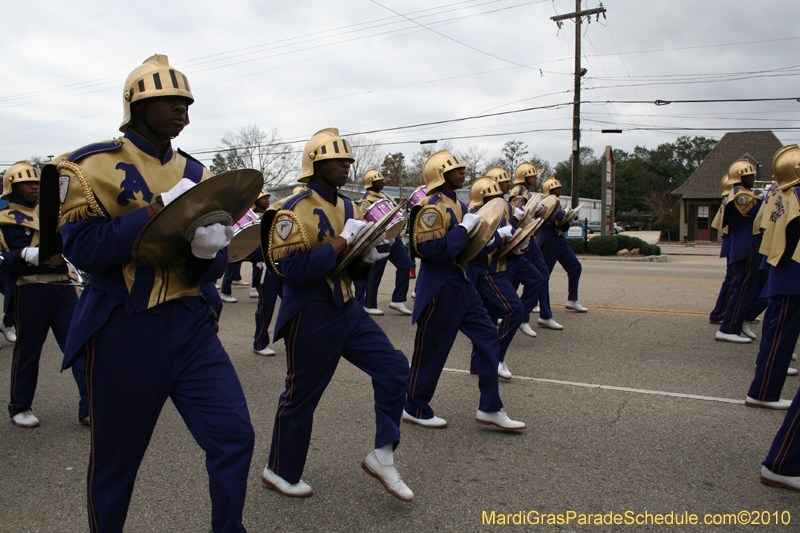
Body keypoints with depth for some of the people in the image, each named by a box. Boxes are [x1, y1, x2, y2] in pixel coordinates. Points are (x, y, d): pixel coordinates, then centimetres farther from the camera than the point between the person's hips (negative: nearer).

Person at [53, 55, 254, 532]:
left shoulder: (196, 174, 11)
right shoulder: (96, 165, -3)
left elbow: (212, 268, 10)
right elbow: (81, 248, -16)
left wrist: (208, 250, -14)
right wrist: (158, 209, -21)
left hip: (191, 326, 4)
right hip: (123, 332, -4)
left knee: (235, 436, -2)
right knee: (116, 460, 12)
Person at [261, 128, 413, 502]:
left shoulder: (348, 208, 10)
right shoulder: (295, 210, -15)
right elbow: (293, 269, -26)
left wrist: (369, 256, -7)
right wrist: (343, 240, -23)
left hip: (348, 310, 8)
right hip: (310, 317, -7)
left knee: (394, 369, 1)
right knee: (301, 397, 7)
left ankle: (382, 458, 16)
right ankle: (279, 472, 31)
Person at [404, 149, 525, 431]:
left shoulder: (457, 204, 15)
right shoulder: (433, 207, -16)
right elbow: (432, 249, -27)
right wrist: (464, 228, -20)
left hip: (461, 285, 10)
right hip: (440, 288, -10)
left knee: (488, 337, 8)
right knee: (432, 350, 2)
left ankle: (490, 409, 16)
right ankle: (415, 409, 20)